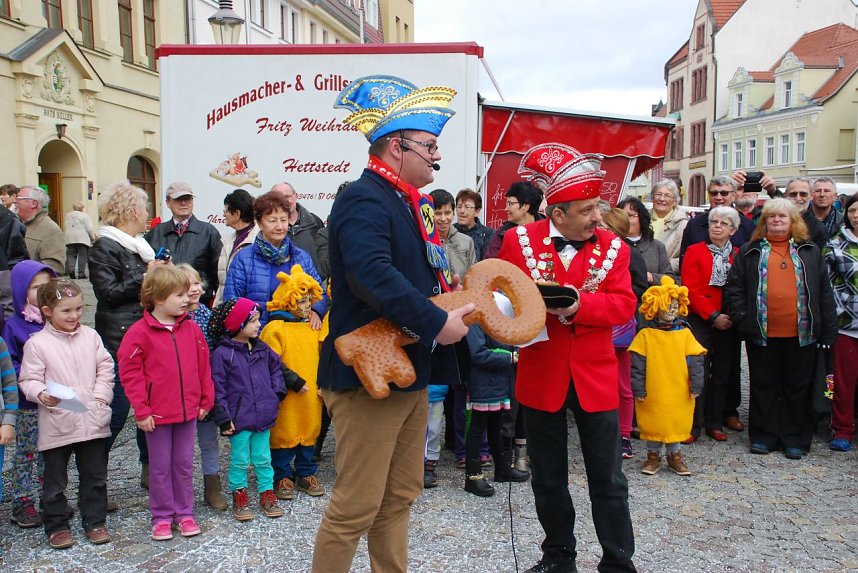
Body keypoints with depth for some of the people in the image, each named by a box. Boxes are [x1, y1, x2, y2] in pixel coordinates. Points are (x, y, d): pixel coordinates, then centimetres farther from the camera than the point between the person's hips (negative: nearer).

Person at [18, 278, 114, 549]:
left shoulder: (90, 336, 4)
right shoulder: (37, 343, -7)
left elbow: (105, 367, 8)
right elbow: (28, 380, -6)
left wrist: (101, 396, -3)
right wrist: (43, 395, -25)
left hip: (92, 420, 3)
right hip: (57, 423, -3)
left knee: (95, 475, 13)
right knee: (55, 479, 10)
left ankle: (94, 521, 27)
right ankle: (56, 525, 26)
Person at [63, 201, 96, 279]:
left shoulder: (67, 215, 14)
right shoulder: (84, 215, -3)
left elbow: (65, 227, 18)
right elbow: (89, 229, -6)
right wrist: (93, 236, 6)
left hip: (70, 238, 4)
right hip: (82, 238, -4)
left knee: (71, 255, 7)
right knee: (82, 256, 0)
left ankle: (70, 269, -13)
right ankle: (81, 273, -1)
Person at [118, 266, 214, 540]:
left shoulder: (191, 329, 1)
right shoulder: (139, 332, -10)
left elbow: (203, 367, 7)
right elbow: (129, 372, -9)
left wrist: (206, 400, 6)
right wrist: (141, 410, -11)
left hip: (188, 410, 3)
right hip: (157, 413, -3)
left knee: (184, 464, 13)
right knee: (160, 466, 10)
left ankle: (184, 513, 26)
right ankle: (162, 516, 23)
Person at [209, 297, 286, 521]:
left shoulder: (262, 348, 6)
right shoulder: (222, 353, -10)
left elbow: (275, 367, 22)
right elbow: (218, 389, -10)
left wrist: (277, 392, 10)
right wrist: (224, 418, -12)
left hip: (263, 416, 5)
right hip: (239, 419, -4)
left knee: (263, 458, 13)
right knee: (240, 460, 7)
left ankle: (267, 494, 24)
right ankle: (239, 496, 23)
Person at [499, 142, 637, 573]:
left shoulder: (613, 248, 0)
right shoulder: (520, 241, -3)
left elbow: (623, 304, -9)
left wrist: (578, 304, -25)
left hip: (595, 376, 0)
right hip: (541, 374, 0)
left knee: (608, 479, 7)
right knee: (548, 477, 14)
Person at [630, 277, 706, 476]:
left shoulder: (684, 333, 0)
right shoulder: (646, 334, -6)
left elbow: (695, 361, 2)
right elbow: (637, 364, -6)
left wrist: (696, 386, -2)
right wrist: (639, 389, -8)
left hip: (679, 393, 2)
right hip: (652, 393, -2)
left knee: (677, 423, 12)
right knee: (652, 424, 9)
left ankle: (674, 455, 31)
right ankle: (653, 455, 27)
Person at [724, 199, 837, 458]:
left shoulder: (810, 252, 12)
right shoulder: (750, 252, 8)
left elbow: (824, 291, 9)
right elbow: (734, 288, 4)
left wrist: (828, 330, 3)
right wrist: (742, 319, -8)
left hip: (801, 334, 1)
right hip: (762, 333, -1)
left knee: (798, 388, 7)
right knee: (764, 387, 8)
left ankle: (795, 439, 18)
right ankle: (763, 437, 18)